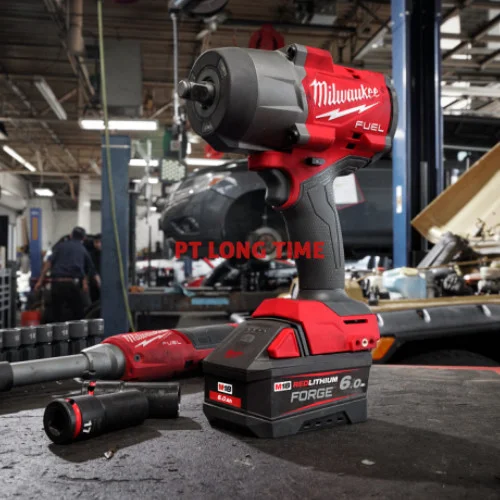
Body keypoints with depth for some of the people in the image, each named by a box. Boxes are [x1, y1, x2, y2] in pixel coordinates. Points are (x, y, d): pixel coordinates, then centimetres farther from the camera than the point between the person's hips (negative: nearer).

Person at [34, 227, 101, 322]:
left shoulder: (60, 246, 16)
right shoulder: (83, 250, 17)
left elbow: (49, 262, 2)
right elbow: (93, 272, 15)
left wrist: (40, 281, -1)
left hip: (57, 284, 1)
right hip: (73, 284, -1)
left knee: (57, 318, 8)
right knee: (77, 317, 10)